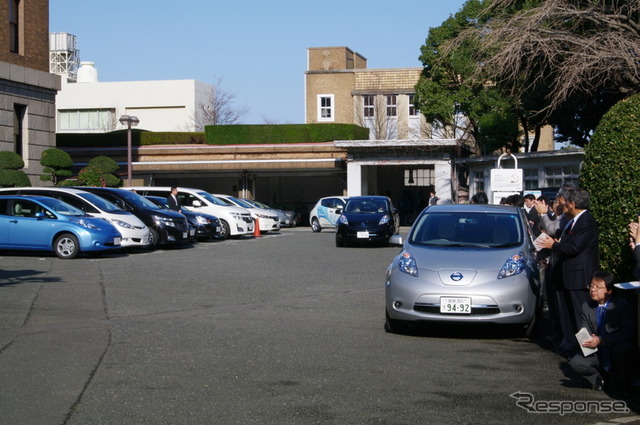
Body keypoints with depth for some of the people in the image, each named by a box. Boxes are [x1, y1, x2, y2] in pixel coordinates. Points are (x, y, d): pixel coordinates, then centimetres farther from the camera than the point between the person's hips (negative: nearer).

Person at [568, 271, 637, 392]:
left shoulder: (622, 305, -14)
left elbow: (628, 333, -25)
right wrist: (588, 341, -23)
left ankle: (621, 381, -9)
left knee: (624, 347, -37)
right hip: (597, 354, 3)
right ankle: (601, 379, 5)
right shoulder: (586, 307, 2)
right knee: (576, 362, -23)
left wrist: (601, 340, -32)